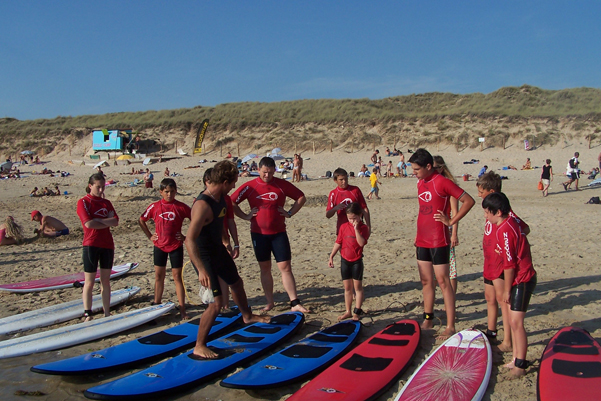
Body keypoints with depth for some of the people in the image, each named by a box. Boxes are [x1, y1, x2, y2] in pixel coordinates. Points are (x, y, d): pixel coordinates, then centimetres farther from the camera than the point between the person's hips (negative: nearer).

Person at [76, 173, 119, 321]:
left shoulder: (106, 203, 12)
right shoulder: (83, 202, -2)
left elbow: (116, 221, -3)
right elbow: (88, 223, -16)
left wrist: (98, 220, -14)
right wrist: (108, 222, -8)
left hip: (107, 244, 5)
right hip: (91, 244, -5)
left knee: (106, 280, 10)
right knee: (89, 282, -1)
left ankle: (107, 313, 16)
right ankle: (87, 314, 6)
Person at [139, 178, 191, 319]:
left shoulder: (181, 207, -7)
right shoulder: (155, 207, -2)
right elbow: (141, 220, 11)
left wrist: (187, 236, -6)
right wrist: (149, 236, 5)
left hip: (176, 246, -2)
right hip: (159, 246, 2)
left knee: (177, 276, 1)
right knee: (159, 276, 12)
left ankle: (182, 309, 5)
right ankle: (156, 304, 25)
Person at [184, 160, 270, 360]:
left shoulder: (220, 196, -3)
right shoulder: (203, 205, -31)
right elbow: (189, 240, -36)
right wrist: (201, 270, -41)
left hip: (218, 249, 10)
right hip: (204, 255, -9)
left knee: (236, 282, 27)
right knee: (217, 302, -11)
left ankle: (247, 315, 54)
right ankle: (199, 347, 5)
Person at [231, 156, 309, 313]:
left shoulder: (282, 185, -1)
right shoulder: (249, 187, -2)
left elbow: (301, 197, 8)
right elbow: (232, 202, 4)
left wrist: (290, 213, 0)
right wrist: (246, 216, -2)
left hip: (279, 233, -1)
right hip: (259, 234, 1)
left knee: (285, 267, -3)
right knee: (265, 268, 10)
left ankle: (295, 303, 0)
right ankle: (269, 302, 21)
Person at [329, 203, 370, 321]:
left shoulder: (363, 228, -7)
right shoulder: (344, 227, 2)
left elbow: (361, 242, -23)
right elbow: (338, 243, 7)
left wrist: (356, 229, -27)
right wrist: (331, 257, 5)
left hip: (357, 261, -3)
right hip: (345, 260, 3)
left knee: (357, 287, 3)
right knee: (347, 287, 10)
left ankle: (357, 312, 10)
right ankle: (348, 311, 19)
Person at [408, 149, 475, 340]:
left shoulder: (442, 182, -14)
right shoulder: (421, 183, 10)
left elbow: (469, 201, -14)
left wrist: (451, 222, -13)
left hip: (438, 241, -7)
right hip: (422, 240, 8)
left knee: (443, 281, -3)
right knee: (426, 281, 14)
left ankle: (450, 327, 5)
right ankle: (428, 319, 26)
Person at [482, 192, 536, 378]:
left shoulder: (504, 230, -21)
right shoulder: (512, 222, 7)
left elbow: (510, 264, -20)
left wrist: (507, 289, -12)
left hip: (521, 280, -10)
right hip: (523, 277, 10)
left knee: (516, 322, -7)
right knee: (513, 320, 15)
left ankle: (520, 365, 1)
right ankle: (517, 358, 24)